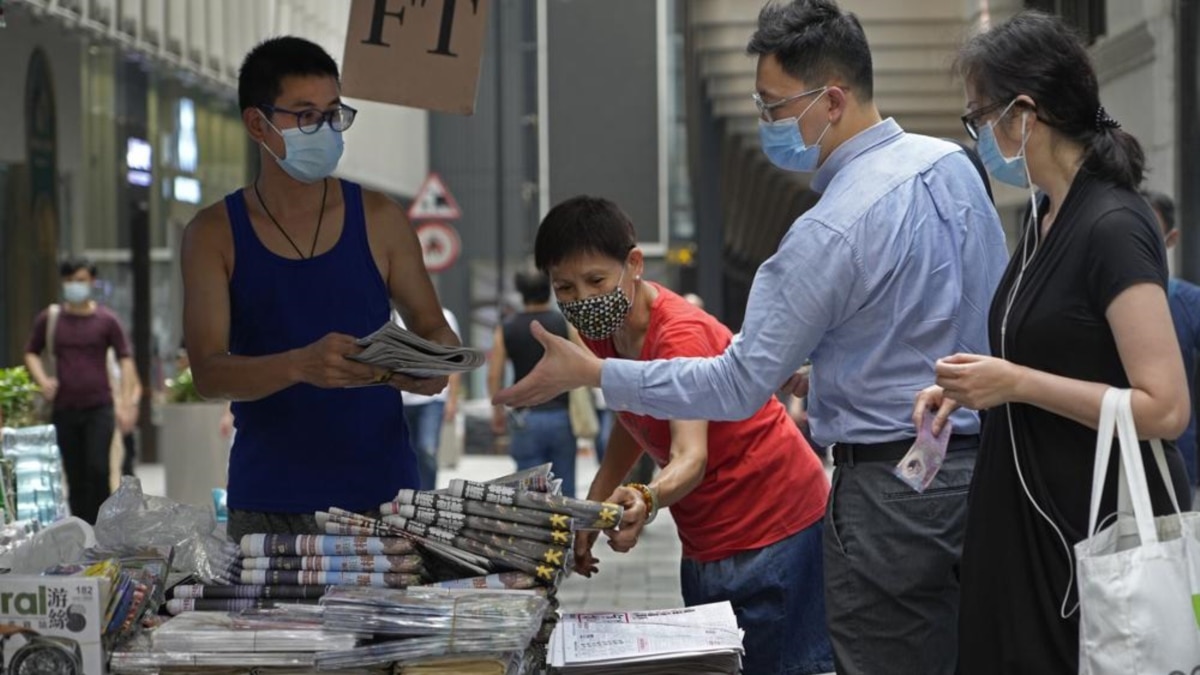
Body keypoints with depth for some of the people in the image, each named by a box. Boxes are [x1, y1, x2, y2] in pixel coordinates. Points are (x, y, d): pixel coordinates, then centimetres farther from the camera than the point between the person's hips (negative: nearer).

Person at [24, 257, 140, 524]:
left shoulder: (106, 320, 0)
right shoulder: (49, 318, 4)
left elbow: (125, 359, 3)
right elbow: (31, 353, 16)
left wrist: (126, 402, -6)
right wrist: (42, 379, -4)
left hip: (99, 405, -2)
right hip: (64, 409, 2)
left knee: (98, 470, -13)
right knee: (75, 477, 6)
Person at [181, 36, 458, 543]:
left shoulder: (379, 219, 5)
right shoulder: (214, 235, 1)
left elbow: (433, 328, 11)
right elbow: (208, 373, -9)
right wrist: (299, 365, -28)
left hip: (381, 491, 1)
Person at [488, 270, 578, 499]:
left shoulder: (506, 329, 1)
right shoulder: (565, 325, -1)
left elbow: (494, 375, 0)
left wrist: (498, 411, 12)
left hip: (527, 419, 0)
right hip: (561, 415, 0)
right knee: (564, 487, 8)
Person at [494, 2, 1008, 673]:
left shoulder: (831, 232, -20)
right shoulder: (952, 164, 4)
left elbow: (738, 388, -16)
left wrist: (591, 373, -9)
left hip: (893, 487, -8)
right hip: (982, 461, 8)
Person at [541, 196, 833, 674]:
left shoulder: (680, 335, -22)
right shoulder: (606, 332, 3)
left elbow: (691, 457, -35)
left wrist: (645, 502, -55)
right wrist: (592, 508, 7)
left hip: (775, 531, -8)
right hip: (706, 543, 8)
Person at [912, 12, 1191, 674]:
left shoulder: (1113, 228, -18)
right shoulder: (1047, 218, 10)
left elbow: (1165, 408, -22)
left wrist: (1016, 383, -21)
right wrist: (974, 387, 7)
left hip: (1100, 533, -9)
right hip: (1028, 521, 9)